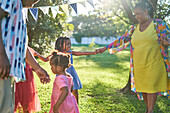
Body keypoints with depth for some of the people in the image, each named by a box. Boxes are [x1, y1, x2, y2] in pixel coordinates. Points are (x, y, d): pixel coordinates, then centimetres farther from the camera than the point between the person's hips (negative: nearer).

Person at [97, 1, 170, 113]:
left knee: (151, 87, -4)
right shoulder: (134, 28, 11)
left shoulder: (159, 24, -1)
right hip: (139, 65, 5)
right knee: (142, 87, 10)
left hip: (153, 64, -5)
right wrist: (106, 48, 12)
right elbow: (122, 40, 14)